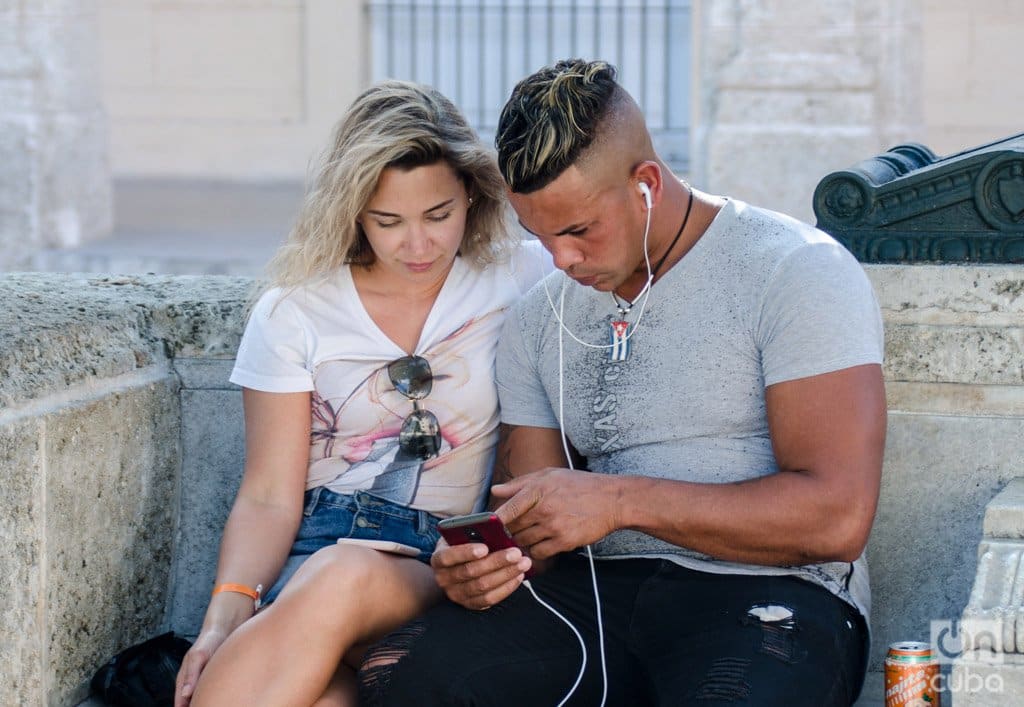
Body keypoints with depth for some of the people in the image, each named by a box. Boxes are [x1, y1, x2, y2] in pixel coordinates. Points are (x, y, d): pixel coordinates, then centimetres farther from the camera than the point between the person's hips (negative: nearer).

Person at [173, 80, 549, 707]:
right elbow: (269, 498, 2)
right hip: (312, 544, 0)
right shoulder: (294, 313, 6)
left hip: (441, 566, 0)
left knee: (344, 577, -38)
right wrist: (226, 618, -15)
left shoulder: (518, 281, 7)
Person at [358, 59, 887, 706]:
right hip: (596, 593, 5)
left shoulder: (799, 272, -4)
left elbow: (837, 517, -13)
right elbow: (530, 526, 18)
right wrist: (486, 566, -8)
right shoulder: (540, 320, 16)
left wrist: (620, 500, -14)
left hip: (769, 597, -4)